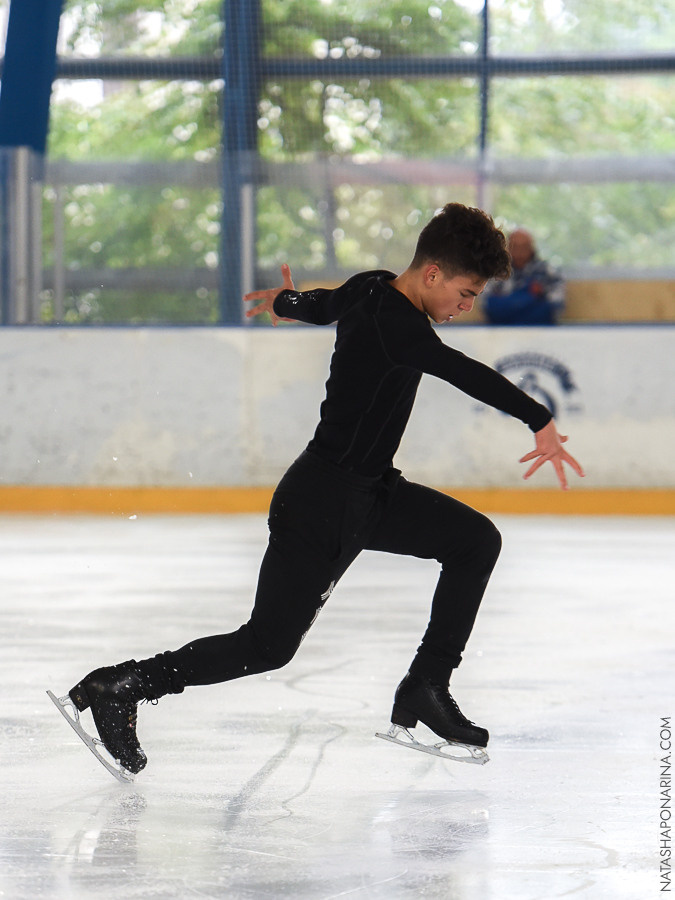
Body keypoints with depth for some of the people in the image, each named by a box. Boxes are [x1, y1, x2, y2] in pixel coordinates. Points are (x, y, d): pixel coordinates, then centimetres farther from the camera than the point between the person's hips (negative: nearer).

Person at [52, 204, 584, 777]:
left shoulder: (373, 289, 2)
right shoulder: (392, 325, -27)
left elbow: (324, 303, 26)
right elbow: (466, 373, -43)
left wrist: (286, 302, 48)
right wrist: (541, 423, -51)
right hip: (323, 504, -10)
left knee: (476, 539, 2)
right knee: (269, 646, -4)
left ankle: (426, 687, 8)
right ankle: (116, 689, 5)